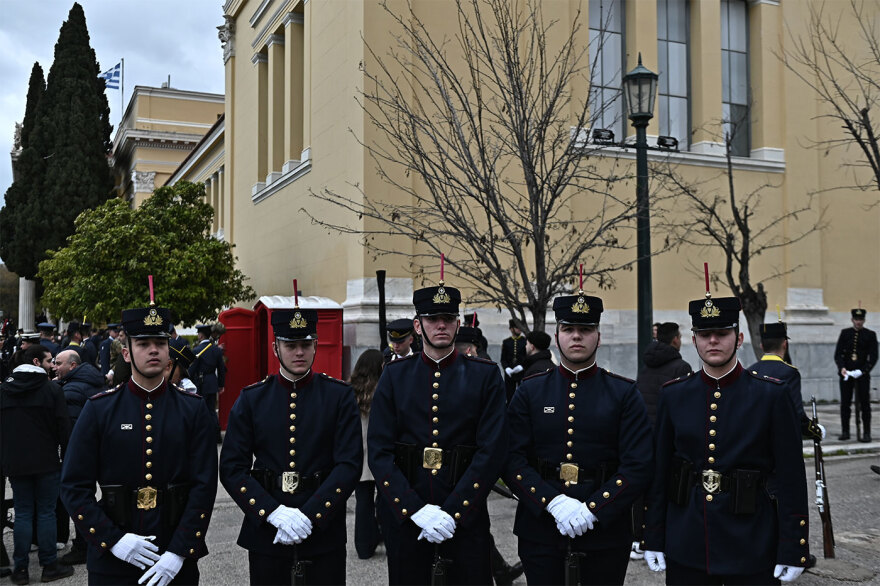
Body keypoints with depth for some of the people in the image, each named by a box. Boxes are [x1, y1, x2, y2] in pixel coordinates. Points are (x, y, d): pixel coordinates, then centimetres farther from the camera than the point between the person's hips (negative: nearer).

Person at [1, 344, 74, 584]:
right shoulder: (51, 389, -9)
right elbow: (63, 427, -10)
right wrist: (66, 456, 1)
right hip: (46, 462, -3)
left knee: (23, 514, 9)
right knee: (46, 513, 4)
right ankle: (49, 566, 10)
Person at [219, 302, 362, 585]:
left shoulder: (340, 396, -1)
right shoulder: (251, 399, 2)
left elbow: (350, 464, -8)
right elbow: (231, 468, -2)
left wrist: (309, 515, -17)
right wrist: (273, 513, -15)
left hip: (324, 532, -1)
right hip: (265, 534, 1)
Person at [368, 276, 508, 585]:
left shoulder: (485, 375, 0)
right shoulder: (395, 375, 3)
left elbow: (492, 450, -7)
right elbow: (379, 450, -3)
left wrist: (452, 511, -14)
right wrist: (417, 510, -13)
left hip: (465, 513, -1)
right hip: (403, 513, 1)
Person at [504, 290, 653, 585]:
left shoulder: (625, 394, 1)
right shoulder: (530, 391, 3)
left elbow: (639, 466, -7)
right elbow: (513, 460, -4)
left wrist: (592, 510, -16)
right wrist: (553, 502, -17)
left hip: (605, 530, 0)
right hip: (540, 527, 1)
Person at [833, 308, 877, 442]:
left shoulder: (870, 335, 3)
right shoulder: (845, 333, 7)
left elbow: (873, 357, -3)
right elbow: (838, 354, 4)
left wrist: (863, 370, -16)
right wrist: (842, 368, -13)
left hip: (863, 374, -2)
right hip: (846, 373, 2)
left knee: (865, 404, -1)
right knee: (845, 403, 4)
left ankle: (866, 433, 4)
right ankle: (845, 431, 13)